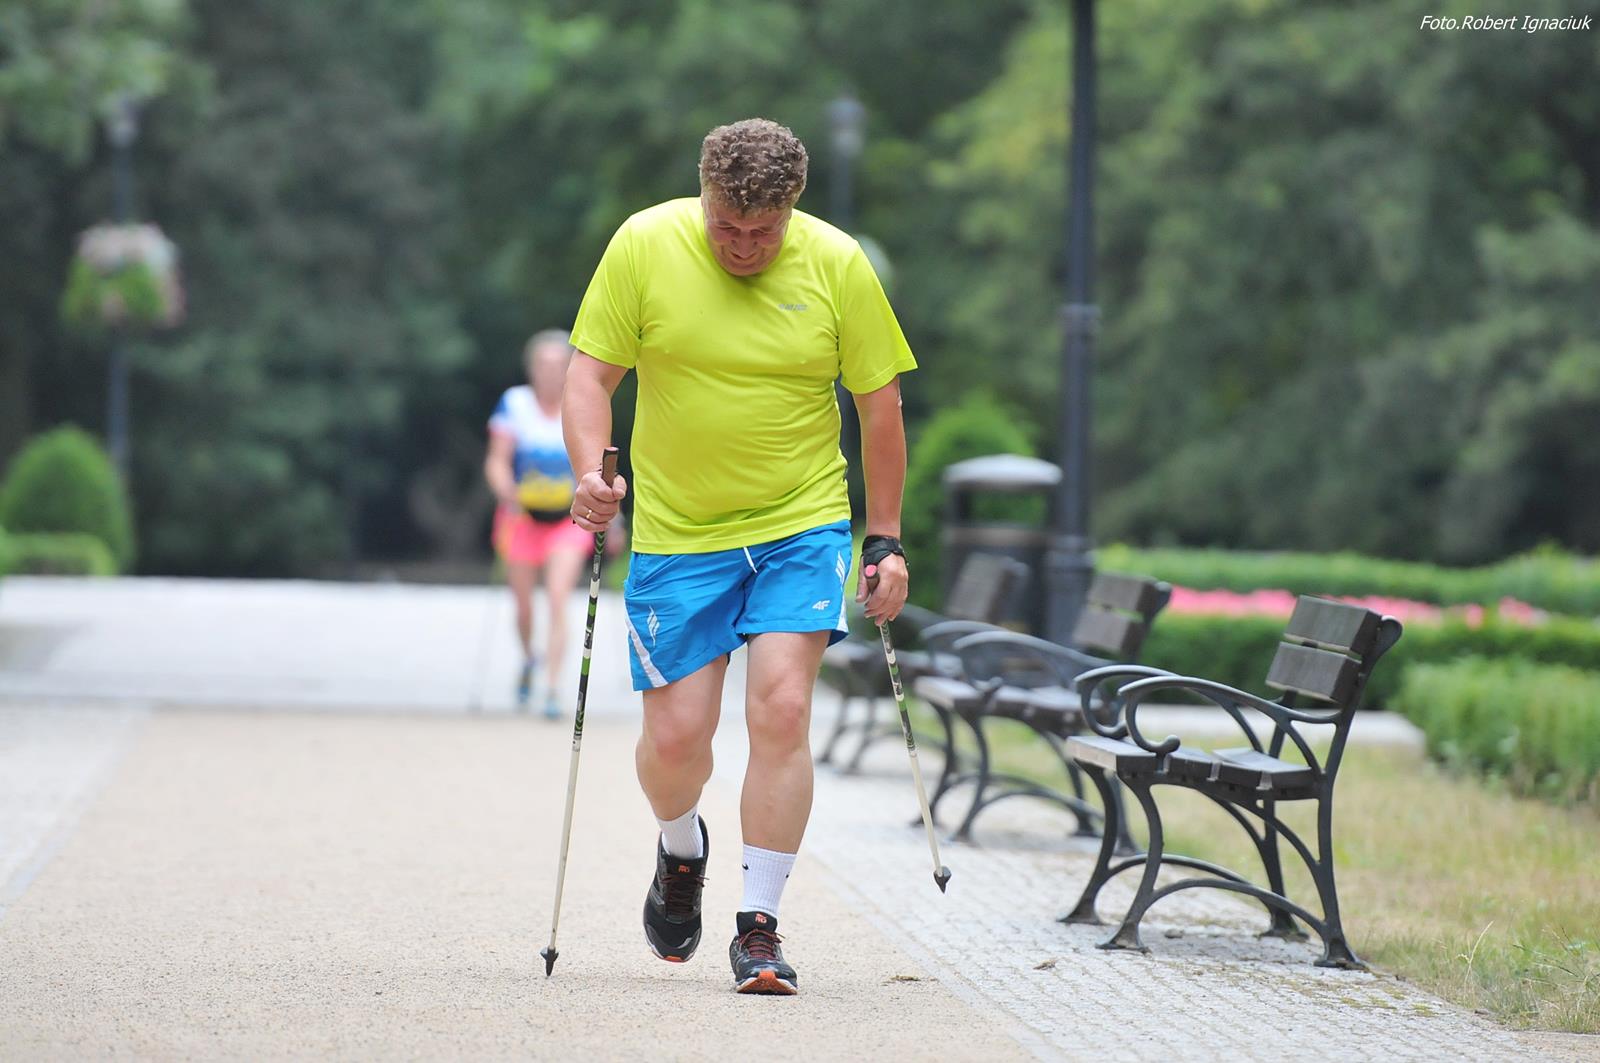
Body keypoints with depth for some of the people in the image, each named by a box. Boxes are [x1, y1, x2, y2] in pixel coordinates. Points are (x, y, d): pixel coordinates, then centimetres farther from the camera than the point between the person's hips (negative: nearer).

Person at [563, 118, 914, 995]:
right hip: (676, 533, 0)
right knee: (675, 735, -1)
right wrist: (591, 473, -20)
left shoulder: (837, 265, -6)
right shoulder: (644, 246, -7)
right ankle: (681, 850, 33)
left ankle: (759, 925, -5)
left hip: (803, 527, 0)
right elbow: (591, 372, -2)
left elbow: (878, 403, 2)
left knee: (781, 710, -14)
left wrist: (886, 542, 2)